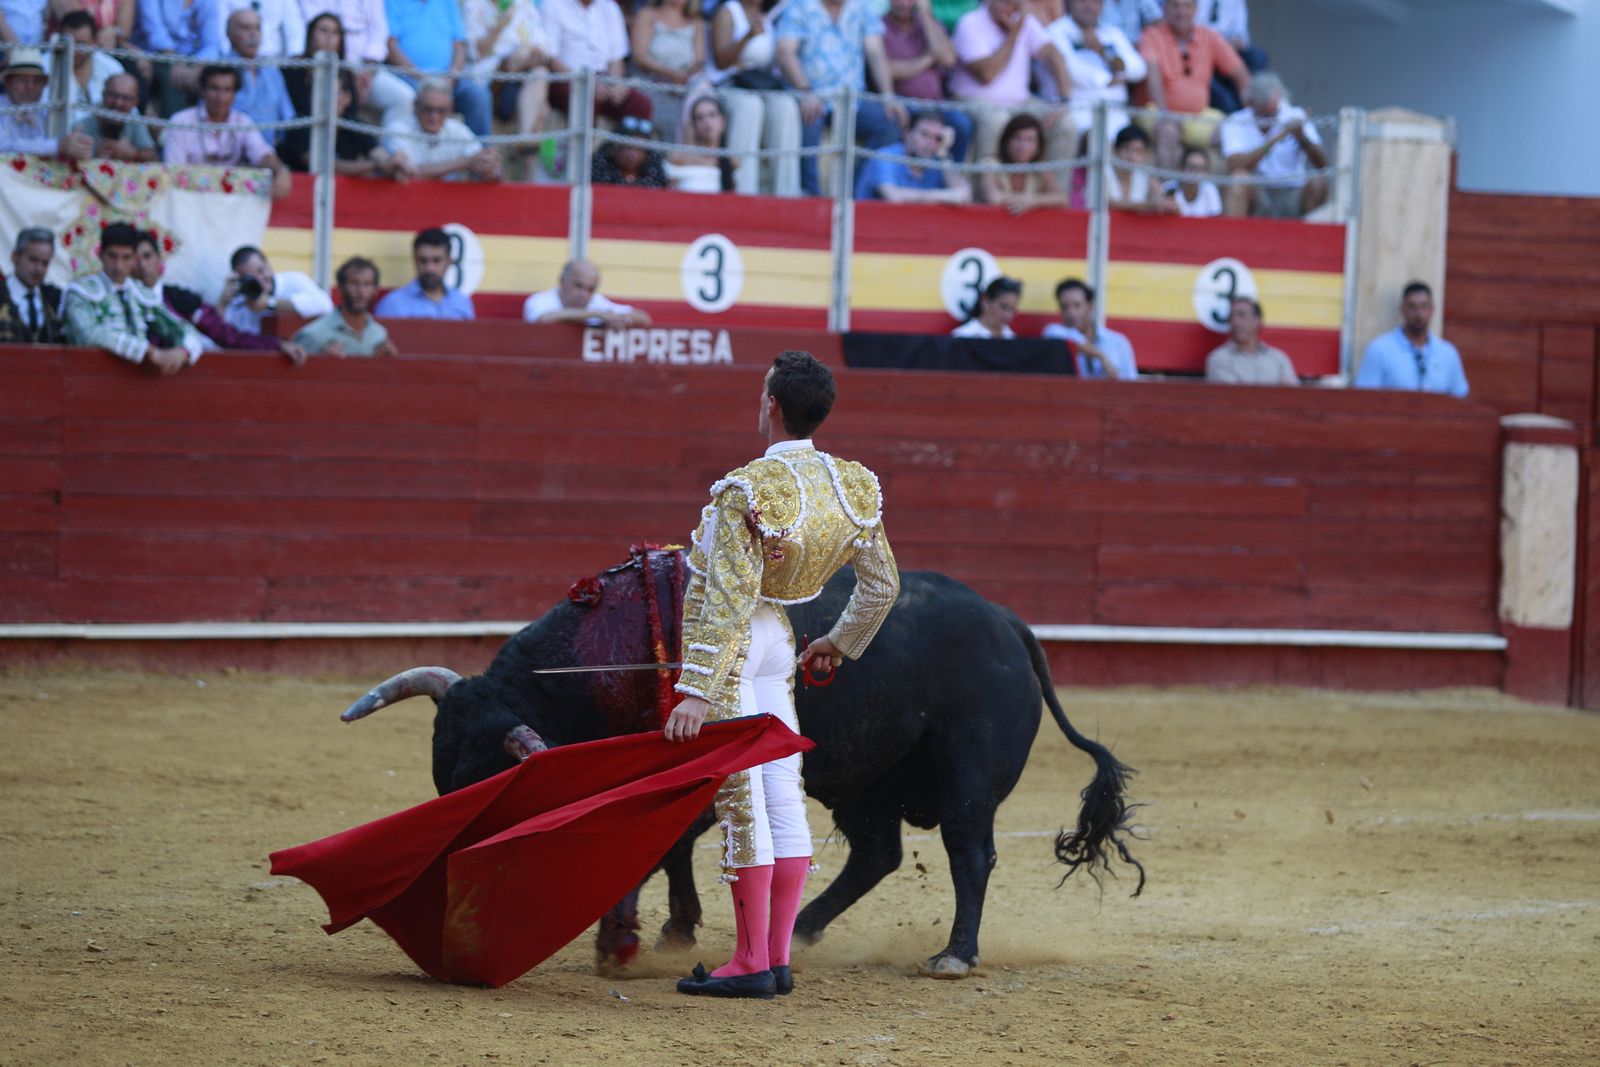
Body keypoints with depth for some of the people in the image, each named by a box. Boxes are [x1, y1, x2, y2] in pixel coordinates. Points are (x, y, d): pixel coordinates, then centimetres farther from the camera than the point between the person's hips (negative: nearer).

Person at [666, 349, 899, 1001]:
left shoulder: (749, 492, -24)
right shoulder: (852, 488, -3)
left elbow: (727, 600, -27)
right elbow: (882, 585, 7)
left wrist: (696, 692, -27)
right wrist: (841, 644, 24)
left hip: (725, 645, -7)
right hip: (776, 638, 7)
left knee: (741, 799, -4)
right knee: (782, 791, 9)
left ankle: (752, 964, 0)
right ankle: (778, 959, 13)